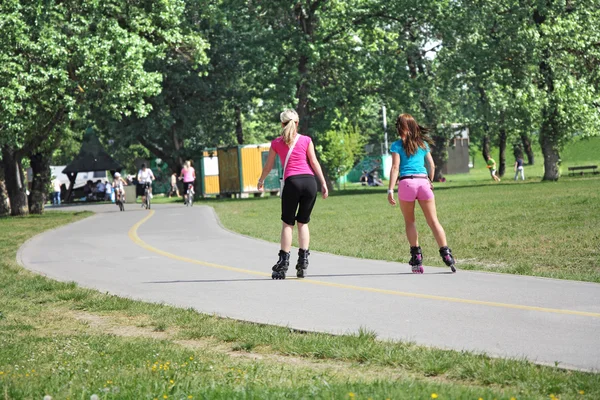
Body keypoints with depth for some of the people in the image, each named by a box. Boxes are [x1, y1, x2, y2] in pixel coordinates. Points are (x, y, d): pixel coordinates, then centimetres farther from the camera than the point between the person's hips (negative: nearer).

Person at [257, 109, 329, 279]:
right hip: (309, 181, 2)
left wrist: (261, 181, 37)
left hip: (292, 182, -2)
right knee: (303, 222, 11)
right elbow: (314, 162, 5)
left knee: (287, 224, 5)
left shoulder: (276, 143, 11)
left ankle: (283, 263, -4)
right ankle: (303, 262, 3)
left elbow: (268, 166, 20)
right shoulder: (306, 140, 12)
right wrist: (323, 183, 6)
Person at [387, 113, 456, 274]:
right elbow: (431, 165, 17)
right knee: (433, 221, 1)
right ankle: (446, 253, -10)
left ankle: (416, 256, 3)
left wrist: (391, 190, -7)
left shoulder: (397, 145, 4)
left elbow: (395, 167, -4)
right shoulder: (423, 143, 15)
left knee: (409, 222, 10)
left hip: (407, 182, -3)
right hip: (423, 182, 3)